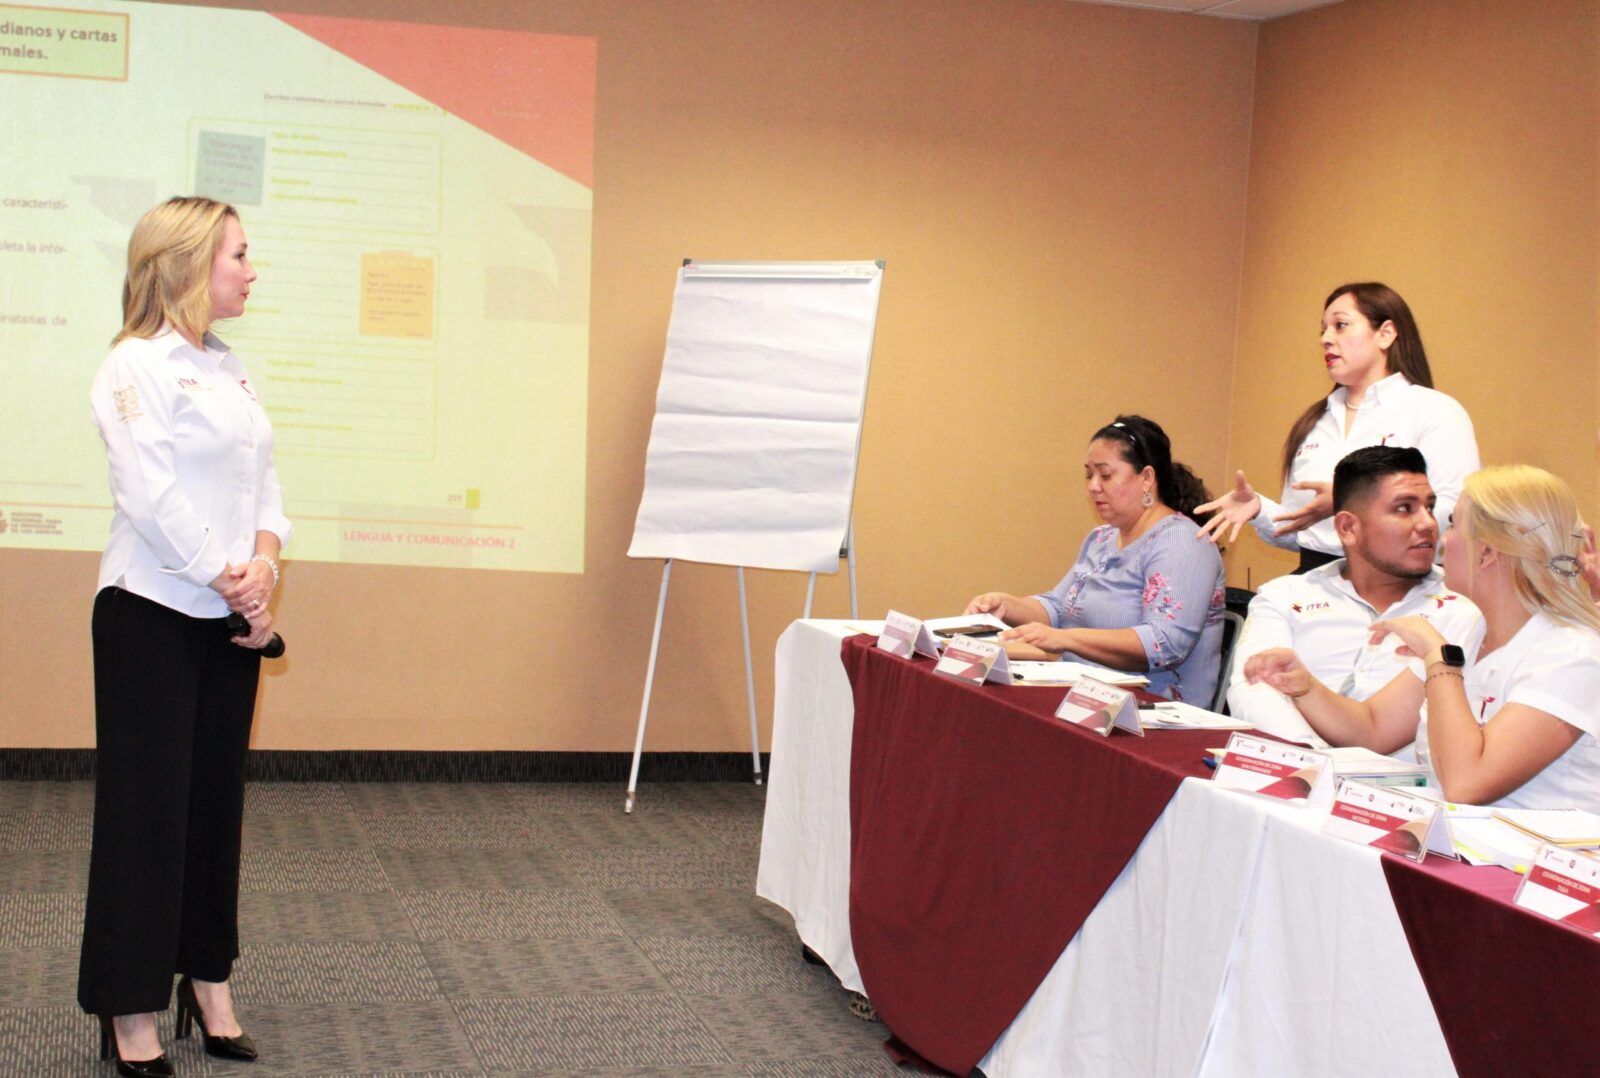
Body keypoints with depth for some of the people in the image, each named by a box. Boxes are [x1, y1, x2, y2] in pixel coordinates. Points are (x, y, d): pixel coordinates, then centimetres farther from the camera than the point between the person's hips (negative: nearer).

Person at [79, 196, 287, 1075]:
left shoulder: (229, 369, 13)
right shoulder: (137, 366, -10)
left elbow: (263, 480, 10)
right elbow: (151, 494, -18)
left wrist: (262, 567, -7)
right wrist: (225, 578, -15)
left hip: (232, 619, 7)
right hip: (154, 615, -7)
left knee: (217, 798, 12)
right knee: (148, 805, -2)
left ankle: (208, 983, 23)